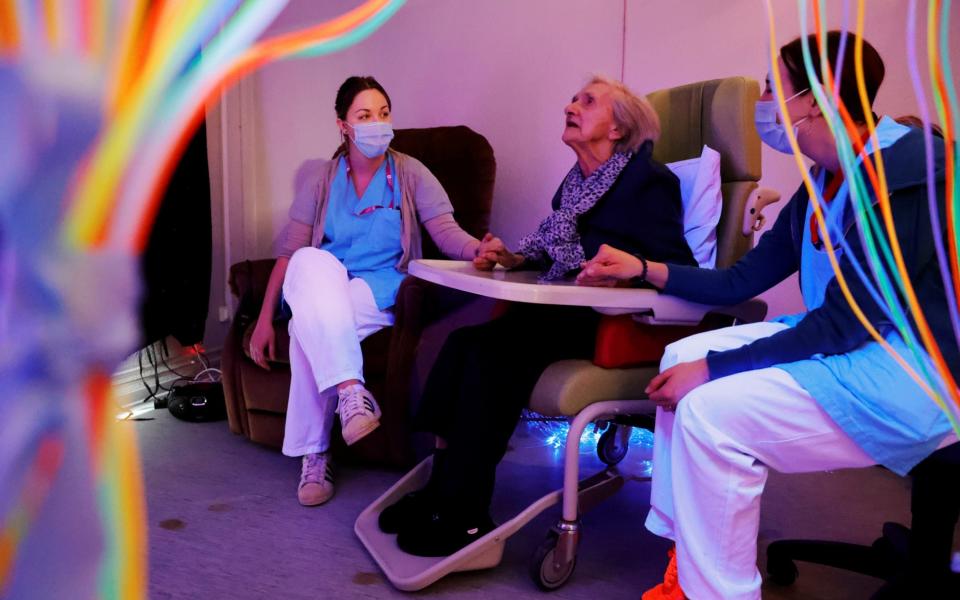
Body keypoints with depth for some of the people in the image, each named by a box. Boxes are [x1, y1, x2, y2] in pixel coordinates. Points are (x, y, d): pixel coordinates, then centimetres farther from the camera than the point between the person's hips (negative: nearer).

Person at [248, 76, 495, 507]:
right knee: (312, 262, -35)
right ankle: (350, 390, -42)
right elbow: (290, 251, 5)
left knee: (310, 330, -33)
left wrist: (479, 248, -35)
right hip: (320, 290, 2)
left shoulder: (411, 174, 5)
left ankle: (314, 454, -22)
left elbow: (446, 232, -10)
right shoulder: (321, 178, 10)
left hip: (380, 293, -2)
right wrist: (264, 319, -3)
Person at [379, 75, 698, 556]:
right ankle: (442, 488, -12)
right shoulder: (577, 180, 19)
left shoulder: (648, 179, -4)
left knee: (491, 349, -26)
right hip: (569, 312, 8)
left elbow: (680, 272, -10)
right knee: (467, 341, -17)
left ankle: (465, 516, -18)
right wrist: (514, 259, 8)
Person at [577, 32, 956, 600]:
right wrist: (643, 269, 6)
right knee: (683, 356, 1)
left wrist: (713, 367, -22)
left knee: (713, 410, -23)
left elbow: (843, 323, -23)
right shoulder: (822, 186, 8)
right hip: (846, 342, 9)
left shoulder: (903, 178, -20)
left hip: (914, 373, -9)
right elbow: (740, 282, 12)